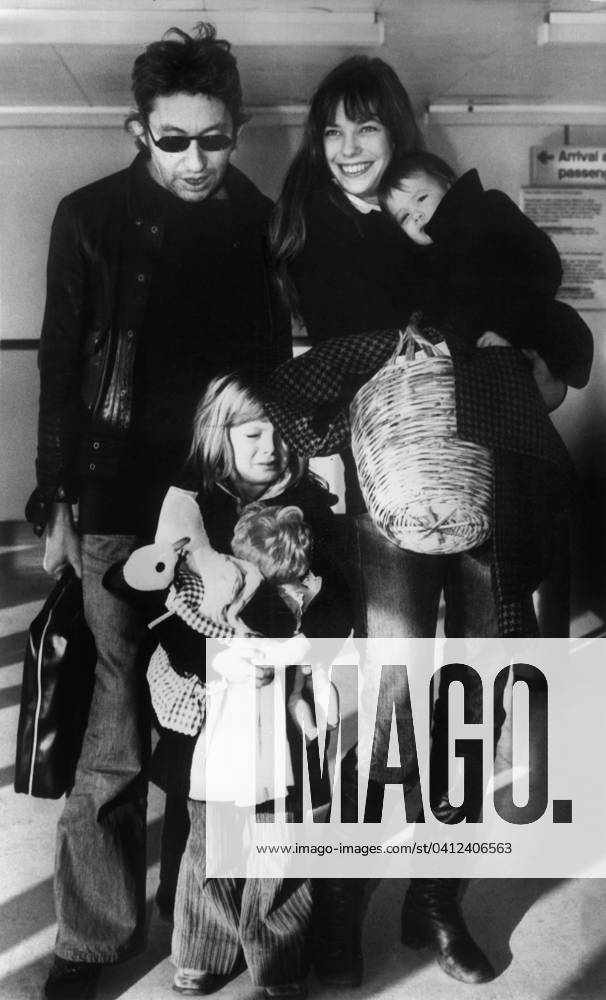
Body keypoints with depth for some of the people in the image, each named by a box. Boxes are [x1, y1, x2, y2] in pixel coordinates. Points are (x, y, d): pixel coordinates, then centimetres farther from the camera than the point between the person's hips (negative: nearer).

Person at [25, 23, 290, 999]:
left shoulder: (259, 223, 5)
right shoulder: (92, 218, 1)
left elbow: (278, 361, 8)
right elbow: (61, 367, 2)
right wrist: (55, 501, -2)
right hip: (121, 497, -1)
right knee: (122, 709, -1)